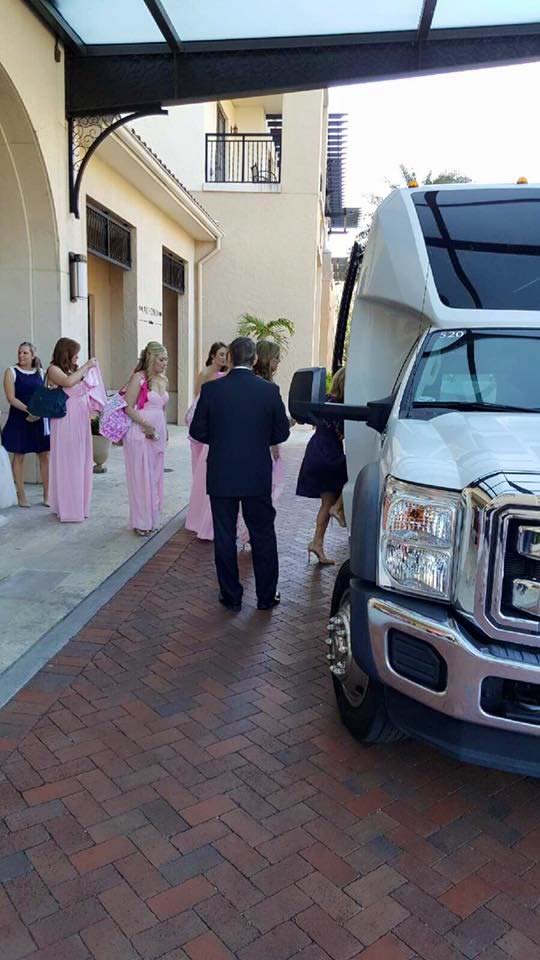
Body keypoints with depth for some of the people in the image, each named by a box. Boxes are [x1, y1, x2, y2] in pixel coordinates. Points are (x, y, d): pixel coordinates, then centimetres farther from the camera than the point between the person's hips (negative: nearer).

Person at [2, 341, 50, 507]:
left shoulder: (40, 372, 10)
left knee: (45, 456, 1)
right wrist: (29, 410, -20)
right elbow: (11, 398, -9)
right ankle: (21, 495, 10)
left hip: (39, 419, 3)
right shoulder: (11, 372, -1)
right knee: (19, 456, 2)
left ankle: (47, 495, 9)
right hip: (19, 420, -3)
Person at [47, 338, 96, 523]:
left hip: (81, 422, 7)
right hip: (66, 423, -7)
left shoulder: (74, 370, 12)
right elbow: (68, 382, -25)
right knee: (67, 465, -1)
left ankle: (78, 505, 22)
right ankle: (68, 509, 8)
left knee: (80, 464, 11)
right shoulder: (53, 369, -5)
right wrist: (86, 366, -14)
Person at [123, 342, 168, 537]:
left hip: (158, 434, 7)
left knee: (155, 476, 11)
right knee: (141, 477, 0)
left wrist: (164, 432, 12)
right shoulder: (139, 377, -10)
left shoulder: (162, 380, 11)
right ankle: (141, 522, 10)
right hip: (140, 433, -7)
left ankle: (152, 518, 21)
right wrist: (146, 425, -19)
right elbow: (128, 408, -13)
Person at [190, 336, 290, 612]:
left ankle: (231, 596, 20)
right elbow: (281, 433, 0)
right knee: (263, 535, 13)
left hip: (221, 476, 0)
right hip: (258, 476, 0)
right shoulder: (269, 390, -6)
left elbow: (197, 431, -3)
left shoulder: (211, 389, -7)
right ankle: (266, 596, 22)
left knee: (224, 537, 11)